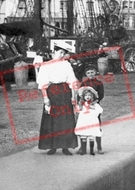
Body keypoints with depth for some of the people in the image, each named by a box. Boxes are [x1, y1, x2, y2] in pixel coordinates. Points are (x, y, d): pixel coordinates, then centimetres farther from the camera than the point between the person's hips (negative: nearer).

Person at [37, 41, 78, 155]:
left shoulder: (66, 64, 11)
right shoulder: (46, 66, 4)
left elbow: (71, 81, 7)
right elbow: (43, 84, -2)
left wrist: (73, 96, -2)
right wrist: (46, 99, -12)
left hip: (64, 92, 2)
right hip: (52, 93, -2)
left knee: (66, 119, -1)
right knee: (51, 119, -1)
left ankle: (65, 147, 3)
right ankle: (52, 146, 6)